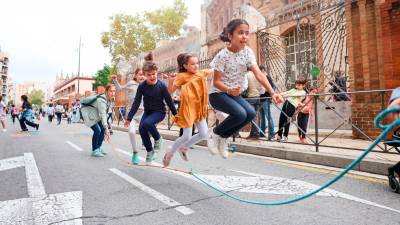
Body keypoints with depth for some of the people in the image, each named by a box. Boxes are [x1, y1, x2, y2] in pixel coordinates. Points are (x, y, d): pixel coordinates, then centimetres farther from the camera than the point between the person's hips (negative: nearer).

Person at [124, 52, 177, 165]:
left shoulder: (162, 86, -17)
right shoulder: (142, 86, -10)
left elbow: (169, 102, -8)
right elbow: (136, 103, -5)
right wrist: (129, 118, -5)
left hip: (159, 112, -4)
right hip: (147, 112, 4)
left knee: (147, 123, -31)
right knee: (141, 128, -18)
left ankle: (158, 139, -2)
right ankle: (149, 151, 3)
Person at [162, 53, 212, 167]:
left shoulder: (200, 73, 9)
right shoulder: (182, 76, -8)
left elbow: (212, 71, 27)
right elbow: (170, 90, -9)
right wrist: (171, 80, -24)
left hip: (199, 108, 7)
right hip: (188, 108, -7)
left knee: (204, 134, 7)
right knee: (187, 136, -6)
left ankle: (184, 148, 26)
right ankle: (170, 151, 20)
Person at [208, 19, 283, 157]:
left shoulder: (248, 52, -5)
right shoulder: (222, 55, -18)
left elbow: (258, 74, -14)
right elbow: (216, 81, -16)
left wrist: (272, 93, -26)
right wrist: (229, 90, -37)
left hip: (234, 94, 6)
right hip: (218, 94, -6)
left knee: (251, 113, -16)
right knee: (240, 114, -28)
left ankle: (223, 137, 4)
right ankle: (216, 133, -1)